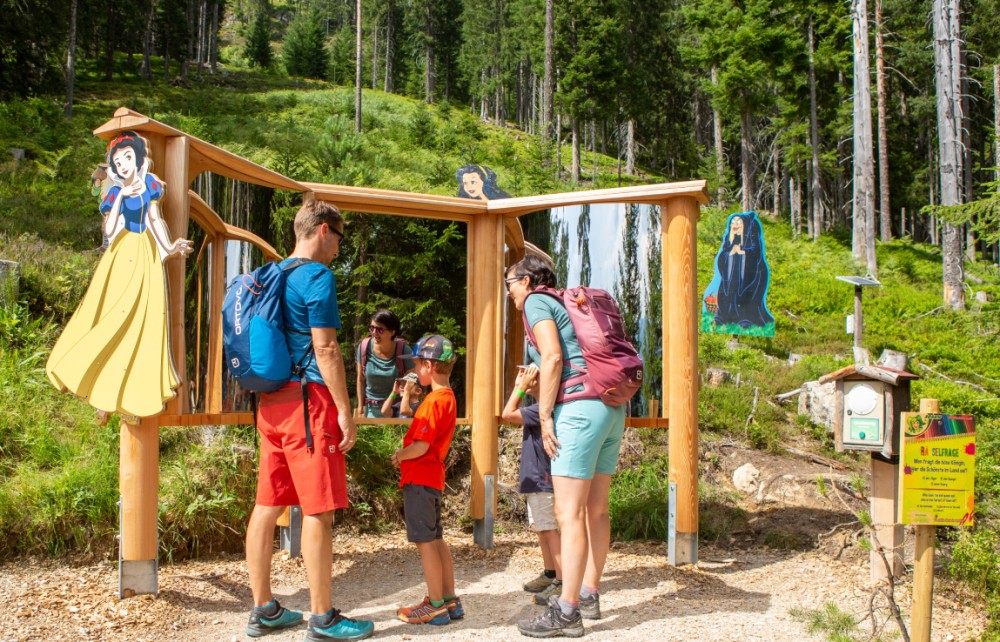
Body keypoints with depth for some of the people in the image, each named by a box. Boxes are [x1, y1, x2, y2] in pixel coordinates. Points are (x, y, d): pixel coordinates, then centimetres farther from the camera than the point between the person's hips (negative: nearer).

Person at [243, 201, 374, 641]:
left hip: (271, 402, 9)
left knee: (268, 504, 11)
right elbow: (325, 348, -15)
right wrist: (345, 411, -12)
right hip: (308, 399, -9)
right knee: (318, 510, -3)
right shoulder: (317, 276, -9)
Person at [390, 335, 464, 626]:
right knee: (436, 540, 15)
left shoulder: (435, 400, -19)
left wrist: (398, 455, -6)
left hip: (419, 480, -10)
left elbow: (420, 447, -22)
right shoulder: (447, 397, 12)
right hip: (432, 478, 10)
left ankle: (436, 606, 3)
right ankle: (450, 600, 21)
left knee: (425, 542, -3)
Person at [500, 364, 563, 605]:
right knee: (541, 529, 17)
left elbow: (508, 415, -22)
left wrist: (520, 388, -17)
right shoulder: (539, 407, 13)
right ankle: (549, 574, 27)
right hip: (535, 479, 11)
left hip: (542, 479, -11)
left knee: (548, 530, -10)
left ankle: (562, 582, -9)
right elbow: (511, 414, 23)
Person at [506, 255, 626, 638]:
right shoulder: (564, 305, 25)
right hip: (612, 406, 9)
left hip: (580, 408, -9)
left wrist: (545, 416, -11)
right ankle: (589, 596, 23)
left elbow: (553, 357, -14)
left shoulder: (535, 302, 0)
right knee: (596, 510, 14)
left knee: (569, 513, -7)